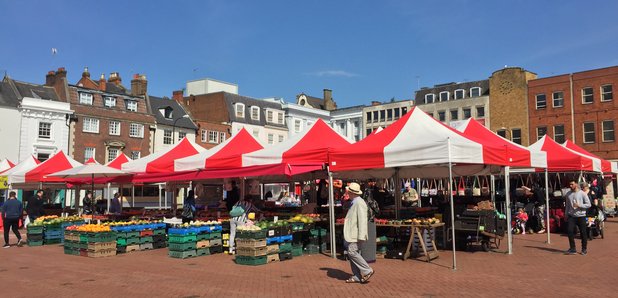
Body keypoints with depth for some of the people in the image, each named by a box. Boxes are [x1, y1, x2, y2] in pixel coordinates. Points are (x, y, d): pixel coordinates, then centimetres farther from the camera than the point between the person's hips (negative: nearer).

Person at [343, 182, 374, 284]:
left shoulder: (359, 203, -15)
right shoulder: (354, 203, 17)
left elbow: (362, 220, -21)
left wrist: (361, 236, -24)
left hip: (357, 235, -10)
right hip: (352, 234, 10)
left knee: (352, 252, -14)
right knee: (352, 253, 8)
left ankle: (367, 271, -6)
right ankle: (357, 276, 11)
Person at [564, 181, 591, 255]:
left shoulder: (582, 193, -5)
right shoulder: (568, 194, 8)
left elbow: (588, 204, -6)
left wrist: (579, 205, -20)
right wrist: (566, 215, 12)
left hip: (581, 216, -3)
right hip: (571, 216, 3)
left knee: (583, 233, 4)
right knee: (569, 231, -8)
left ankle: (584, 249, 19)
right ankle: (572, 249, 1)